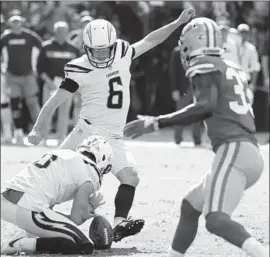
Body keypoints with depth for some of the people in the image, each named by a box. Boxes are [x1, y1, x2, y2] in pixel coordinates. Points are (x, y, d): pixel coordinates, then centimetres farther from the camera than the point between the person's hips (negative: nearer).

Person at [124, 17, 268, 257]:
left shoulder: (205, 66, -1)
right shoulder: (232, 69, 23)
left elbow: (206, 106, -15)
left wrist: (156, 123, -14)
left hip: (233, 151, -9)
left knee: (216, 220, -21)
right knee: (190, 206, 21)